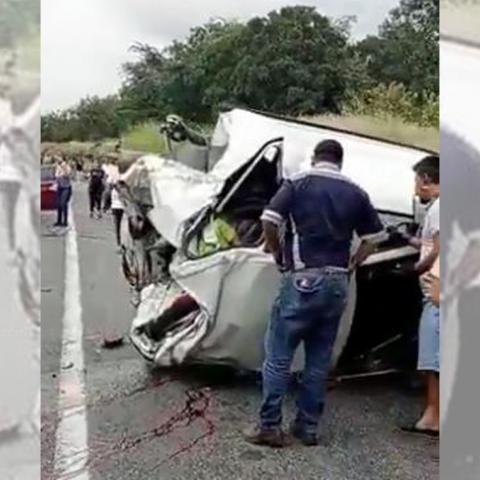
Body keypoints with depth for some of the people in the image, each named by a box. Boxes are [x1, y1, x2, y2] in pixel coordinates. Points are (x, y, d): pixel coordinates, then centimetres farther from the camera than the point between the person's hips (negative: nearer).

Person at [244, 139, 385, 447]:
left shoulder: (298, 184, -2)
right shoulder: (356, 193, 9)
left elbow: (269, 222, -12)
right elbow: (374, 238, 10)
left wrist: (278, 255, 3)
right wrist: (350, 266, 16)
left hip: (303, 280, -4)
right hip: (337, 283, 4)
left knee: (278, 356, 4)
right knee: (320, 360, 13)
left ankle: (270, 426, 6)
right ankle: (308, 428, 19)